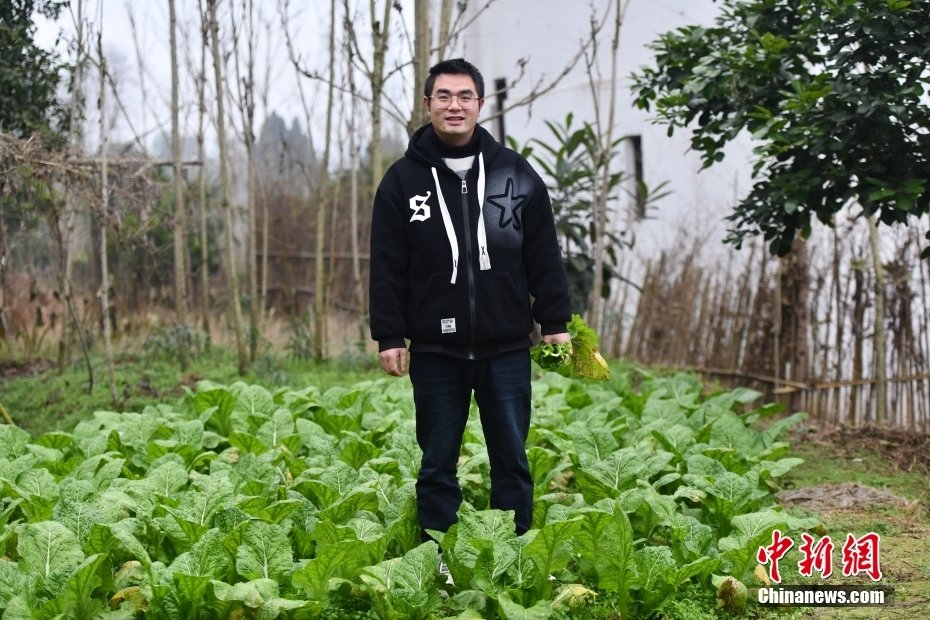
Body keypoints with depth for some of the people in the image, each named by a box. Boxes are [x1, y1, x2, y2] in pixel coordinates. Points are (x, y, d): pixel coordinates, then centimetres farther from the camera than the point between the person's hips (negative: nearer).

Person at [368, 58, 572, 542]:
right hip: (436, 351, 0)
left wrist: (555, 323, 4)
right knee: (437, 465, 6)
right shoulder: (403, 180, 3)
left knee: (511, 460, 6)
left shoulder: (517, 174, 6)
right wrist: (389, 336, -3)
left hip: (506, 347, 1)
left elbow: (545, 257, 8)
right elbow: (386, 267, 2)